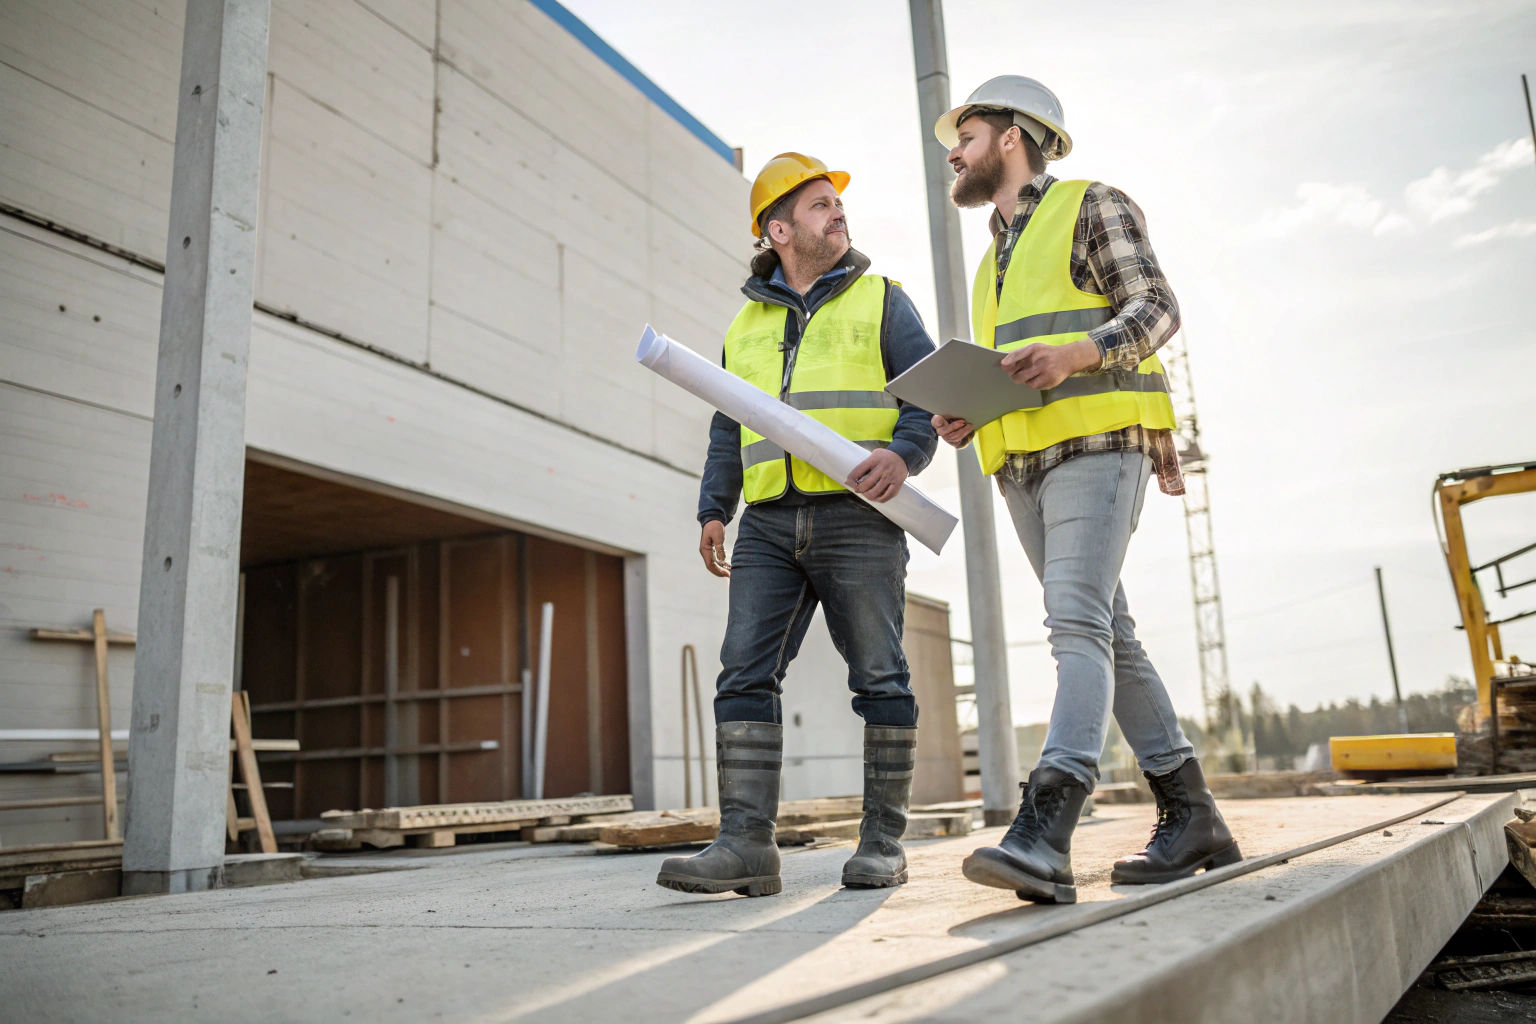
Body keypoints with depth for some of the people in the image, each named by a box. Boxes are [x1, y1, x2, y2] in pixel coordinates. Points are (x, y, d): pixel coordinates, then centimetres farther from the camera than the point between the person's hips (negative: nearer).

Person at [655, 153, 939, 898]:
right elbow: (728, 428, 21)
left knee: (878, 677, -2)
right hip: (770, 523, 3)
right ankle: (745, 843, -7)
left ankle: (883, 841, 8)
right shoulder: (746, 323, 21)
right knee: (744, 674, -7)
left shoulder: (880, 300, 12)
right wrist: (714, 509, 9)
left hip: (857, 517, -3)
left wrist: (904, 452, -16)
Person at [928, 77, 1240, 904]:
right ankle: (1192, 818, 11)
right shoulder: (994, 262, 29)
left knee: (1077, 622, -22)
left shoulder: (1091, 206, 7)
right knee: (1108, 636, 4)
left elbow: (1156, 309, -5)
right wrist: (963, 418, 6)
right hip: (1023, 462, 8)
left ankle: (1043, 835, -33)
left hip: (1096, 441, -8)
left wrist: (1074, 353, -23)